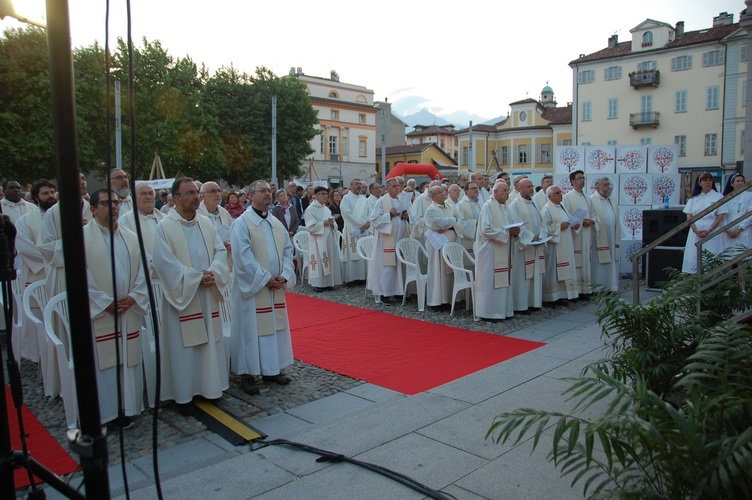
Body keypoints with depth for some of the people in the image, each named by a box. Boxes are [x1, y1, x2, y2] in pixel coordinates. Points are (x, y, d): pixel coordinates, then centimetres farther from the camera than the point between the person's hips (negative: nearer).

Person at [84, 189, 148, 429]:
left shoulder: (131, 238, 10)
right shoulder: (83, 237, -5)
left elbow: (143, 270, 7)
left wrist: (133, 297, -8)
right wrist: (105, 303, -13)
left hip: (129, 313, 4)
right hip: (98, 314, -4)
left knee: (128, 360, 9)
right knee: (103, 362, 1)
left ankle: (126, 408, 21)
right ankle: (106, 412, 13)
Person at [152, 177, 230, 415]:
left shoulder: (206, 223, 7)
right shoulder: (165, 227, -9)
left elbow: (221, 251, 5)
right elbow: (166, 263, -15)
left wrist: (212, 273, -14)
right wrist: (197, 277, -19)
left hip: (207, 296, 5)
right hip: (182, 296, -5)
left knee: (209, 342, 12)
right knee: (184, 346, 3)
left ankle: (209, 386, 26)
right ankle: (184, 394, 16)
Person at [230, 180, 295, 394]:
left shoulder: (276, 223, 10)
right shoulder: (242, 223, -10)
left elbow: (287, 250, 9)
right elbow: (244, 258, -17)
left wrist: (283, 276, -5)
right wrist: (266, 278, -17)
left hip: (276, 287, 7)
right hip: (252, 287, -6)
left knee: (274, 326, 11)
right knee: (250, 329, 0)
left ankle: (271, 370, 24)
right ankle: (246, 374, 12)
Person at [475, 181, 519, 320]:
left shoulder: (505, 207, 14)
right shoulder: (488, 207, -11)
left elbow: (509, 226, 21)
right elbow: (486, 229, -20)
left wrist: (514, 232, -2)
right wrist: (506, 232, -18)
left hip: (502, 251, 8)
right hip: (490, 251, -8)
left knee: (501, 281, 11)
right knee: (489, 282, -3)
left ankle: (501, 310, 19)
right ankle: (487, 312, 5)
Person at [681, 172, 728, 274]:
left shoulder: (718, 197, 4)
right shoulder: (694, 198, 11)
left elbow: (720, 216, -1)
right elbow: (689, 216, 6)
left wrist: (708, 231, -12)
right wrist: (696, 230, -9)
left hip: (712, 233, -2)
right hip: (695, 232, 2)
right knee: (693, 259, -2)